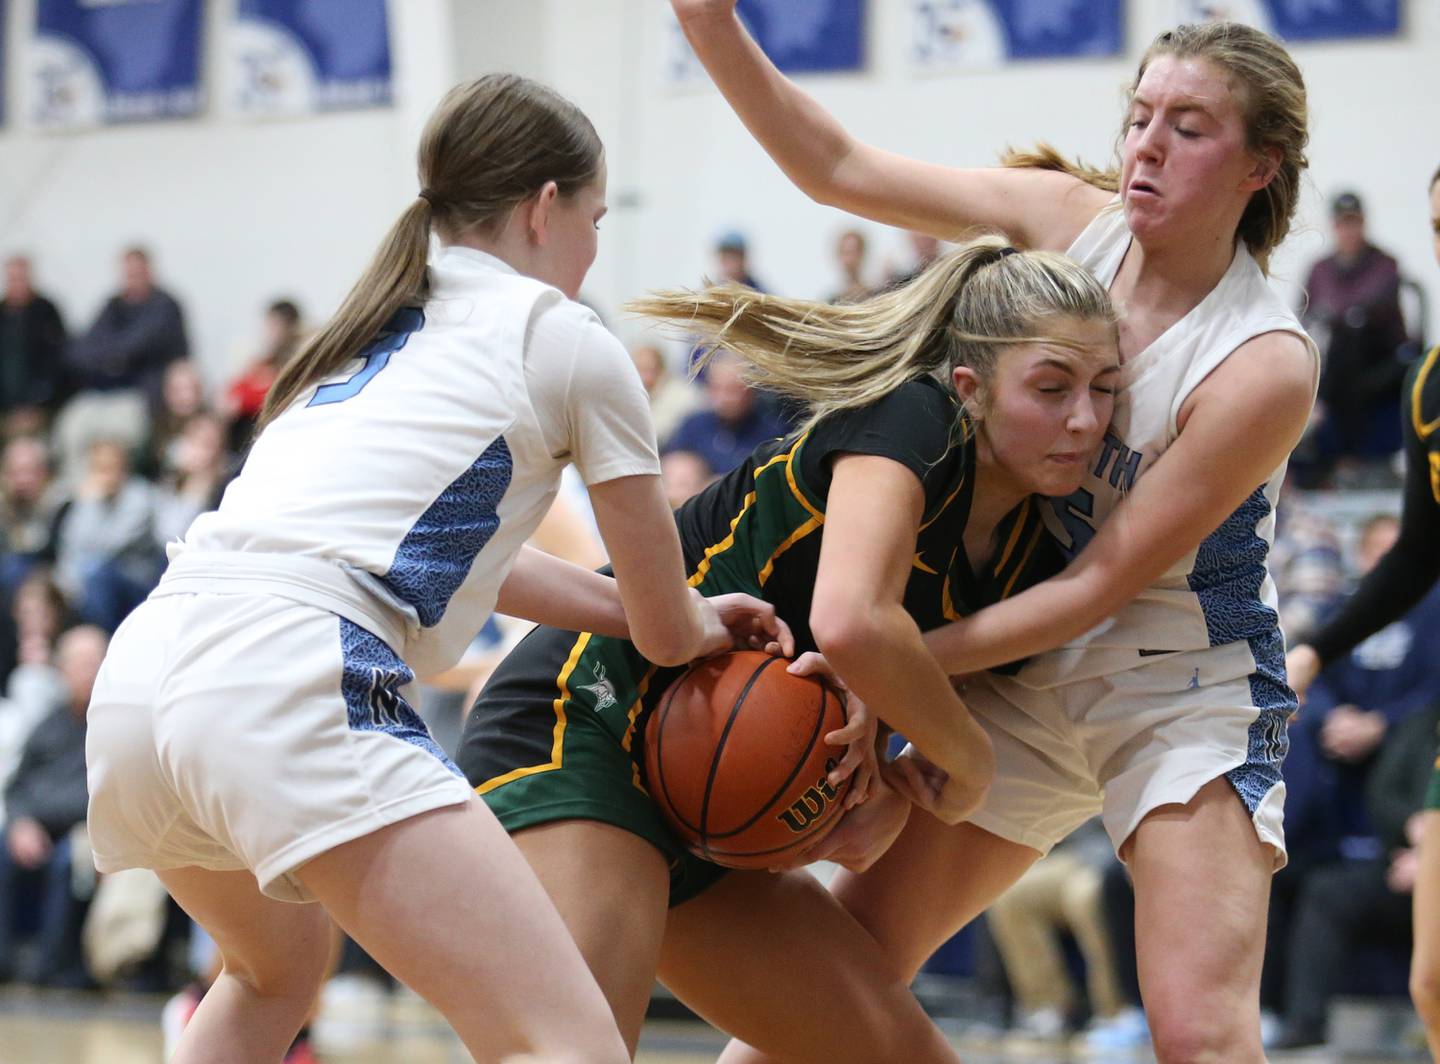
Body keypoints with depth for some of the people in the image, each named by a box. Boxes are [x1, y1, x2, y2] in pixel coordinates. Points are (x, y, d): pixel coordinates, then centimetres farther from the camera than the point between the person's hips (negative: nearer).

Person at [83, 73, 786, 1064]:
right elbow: (668, 634, 16)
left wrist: (678, 616, 44)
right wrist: (696, 629, 40)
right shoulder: (568, 340, 10)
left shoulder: (378, 325, 29)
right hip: (291, 678, -8)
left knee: (278, 966, 38)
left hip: (145, 662, 8)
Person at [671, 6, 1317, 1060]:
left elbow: (1100, 585, -21)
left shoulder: (1267, 366, -22)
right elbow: (842, 171, 0)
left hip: (1188, 692, -5)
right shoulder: (1070, 217, -6)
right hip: (1027, 668, 5)